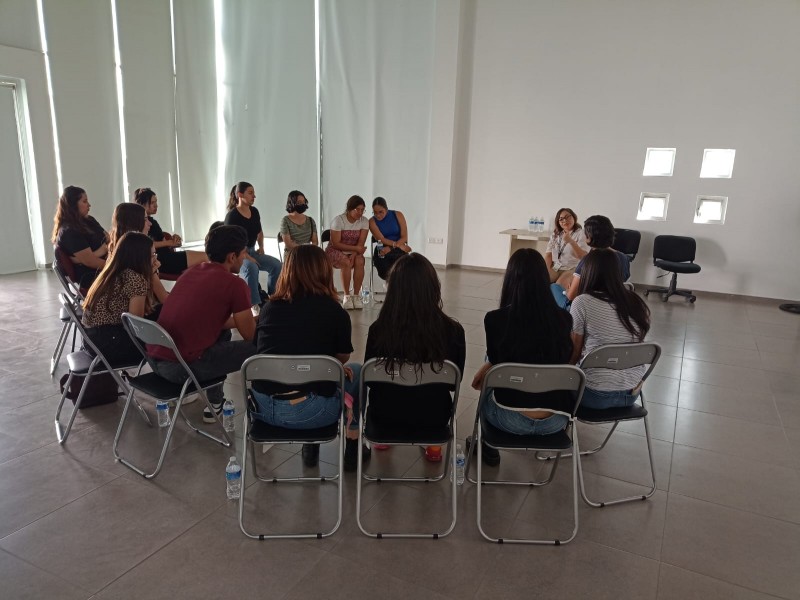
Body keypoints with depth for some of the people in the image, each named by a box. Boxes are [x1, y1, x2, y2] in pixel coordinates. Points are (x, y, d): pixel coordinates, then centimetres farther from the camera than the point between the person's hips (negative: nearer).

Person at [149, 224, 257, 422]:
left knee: (223, 333, 30)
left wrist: (240, 319, 32)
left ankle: (214, 404, 34)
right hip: (184, 366, -9)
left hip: (156, 359, 9)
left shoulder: (192, 271, 14)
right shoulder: (234, 284, -10)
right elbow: (250, 335, 0)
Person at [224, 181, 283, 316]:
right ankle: (254, 306, -32)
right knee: (251, 267, -37)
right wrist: (246, 257, -24)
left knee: (276, 264, -12)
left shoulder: (254, 211, 6)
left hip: (251, 251, 7)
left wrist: (261, 247, 8)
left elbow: (259, 232, 23)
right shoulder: (232, 215, -15)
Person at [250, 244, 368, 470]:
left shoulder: (269, 306, 6)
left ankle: (310, 445, 32)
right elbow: (342, 359, 10)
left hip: (262, 407, 5)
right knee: (356, 372, 23)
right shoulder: (335, 311, -4)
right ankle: (352, 444, 30)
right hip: (309, 411, -4)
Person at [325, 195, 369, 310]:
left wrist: (354, 254, -29)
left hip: (354, 251, 3)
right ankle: (346, 296, -23)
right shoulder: (339, 220, -15)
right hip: (335, 251, -3)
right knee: (346, 263, -34)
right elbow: (335, 244, -16)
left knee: (359, 261, -30)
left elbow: (361, 243, -10)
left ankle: (356, 296, -22)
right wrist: (355, 248, -22)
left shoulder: (364, 221, -4)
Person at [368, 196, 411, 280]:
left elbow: (404, 237, -3)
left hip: (399, 251, 1)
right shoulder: (372, 221, 1)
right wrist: (397, 245, -20)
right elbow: (381, 239, -8)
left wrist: (390, 248, -17)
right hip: (383, 250, 0)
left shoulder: (398, 215, 2)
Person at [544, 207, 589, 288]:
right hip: (554, 268, 5)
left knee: (559, 286, -33)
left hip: (572, 269, -5)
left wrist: (571, 241, -25)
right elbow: (548, 254, 9)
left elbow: (584, 257, -13)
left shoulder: (581, 234, -1)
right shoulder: (555, 234, 16)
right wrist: (546, 270, -9)